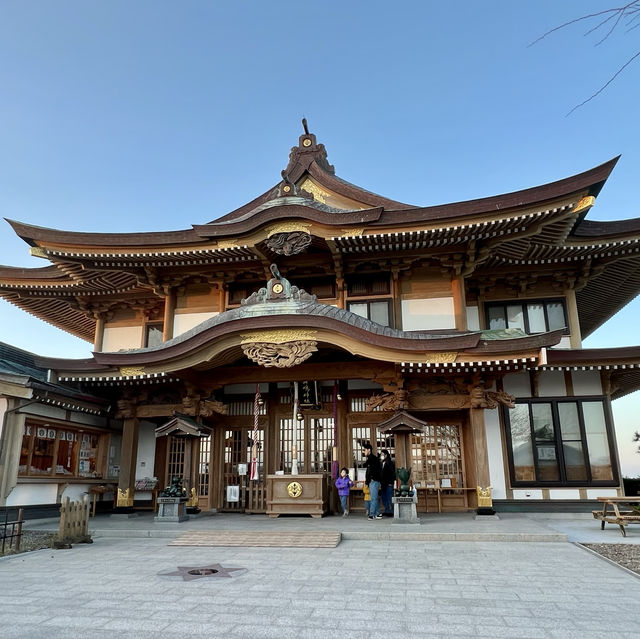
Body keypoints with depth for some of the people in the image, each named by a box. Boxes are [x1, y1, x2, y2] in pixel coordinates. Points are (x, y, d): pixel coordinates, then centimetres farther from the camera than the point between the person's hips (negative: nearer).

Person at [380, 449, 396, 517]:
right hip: (383, 484, 7)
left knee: (389, 498, -5)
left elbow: (393, 473, -10)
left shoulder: (390, 463, -7)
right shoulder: (381, 463, 13)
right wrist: (380, 483, 12)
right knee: (384, 498, 8)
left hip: (389, 484, -7)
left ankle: (390, 512, 1)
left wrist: (391, 482, -14)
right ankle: (386, 511, 15)